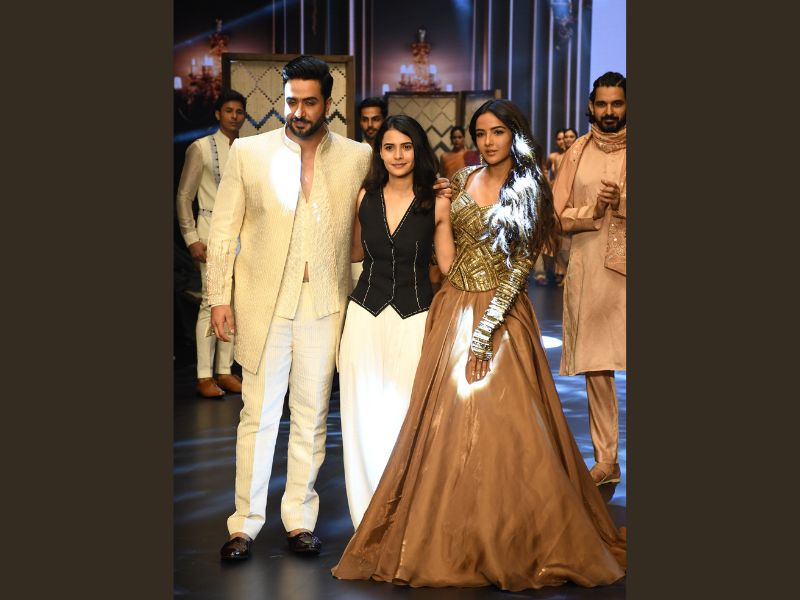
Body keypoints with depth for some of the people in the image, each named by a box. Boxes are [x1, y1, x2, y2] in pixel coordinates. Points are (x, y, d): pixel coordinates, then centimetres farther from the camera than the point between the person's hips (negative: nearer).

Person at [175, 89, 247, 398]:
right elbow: (184, 196, -2)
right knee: (212, 300, -9)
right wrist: (192, 239, -7)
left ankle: (225, 371, 13)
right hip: (213, 228, -5)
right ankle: (204, 375, -4)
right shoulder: (201, 148, -3)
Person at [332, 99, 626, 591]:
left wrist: (485, 333, -18)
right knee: (445, 422, 5)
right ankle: (451, 543, 17)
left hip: (501, 315, -5)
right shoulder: (464, 179, 7)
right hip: (453, 308, 5)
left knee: (503, 427, -5)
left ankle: (514, 544, 9)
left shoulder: (529, 192, -6)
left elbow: (519, 267, -12)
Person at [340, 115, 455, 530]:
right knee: (365, 420, 5)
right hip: (366, 315, 3)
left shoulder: (436, 204, -2)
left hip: (415, 318, -3)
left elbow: (450, 265, 1)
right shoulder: (365, 197, 6)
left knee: (409, 418, -2)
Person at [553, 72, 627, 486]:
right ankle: (606, 459, 14)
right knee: (595, 366, 5)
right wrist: (593, 211, -9)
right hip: (587, 268, 2)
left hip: (626, 268, -2)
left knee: (618, 358, -10)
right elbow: (559, 215, 8)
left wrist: (622, 203, -17)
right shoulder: (577, 153, 10)